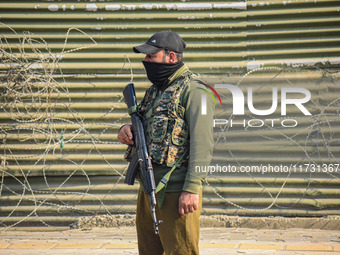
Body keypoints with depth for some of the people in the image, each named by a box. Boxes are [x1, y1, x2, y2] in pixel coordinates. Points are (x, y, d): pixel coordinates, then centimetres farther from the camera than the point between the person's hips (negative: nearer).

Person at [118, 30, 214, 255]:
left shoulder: (192, 91, -10)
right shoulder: (155, 90, 18)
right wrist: (127, 131, 2)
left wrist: (192, 189, -23)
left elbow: (202, 145, -17)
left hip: (176, 194, -9)